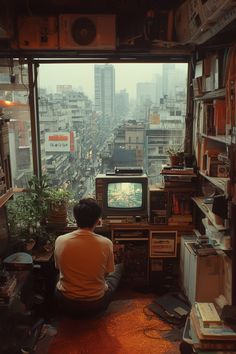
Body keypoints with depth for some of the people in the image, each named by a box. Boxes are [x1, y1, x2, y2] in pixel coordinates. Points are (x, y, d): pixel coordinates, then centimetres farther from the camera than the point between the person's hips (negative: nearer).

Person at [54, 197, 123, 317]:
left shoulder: (60, 240, -17)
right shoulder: (106, 243, -21)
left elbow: (58, 268, 2)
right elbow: (108, 272, -3)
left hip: (66, 304, 2)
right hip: (95, 305, -2)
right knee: (119, 267, 23)